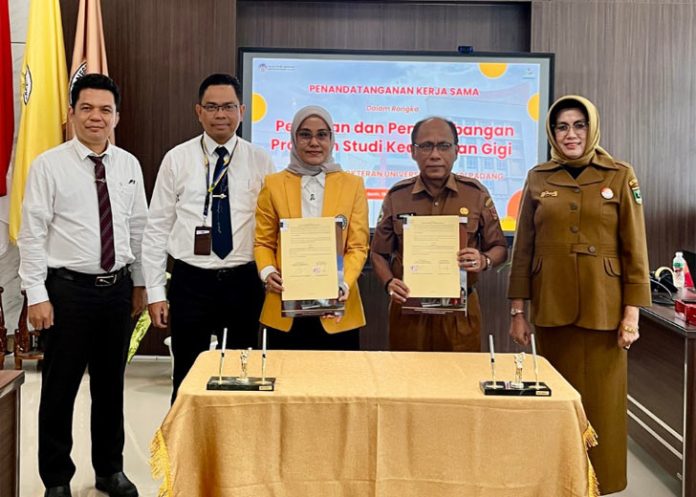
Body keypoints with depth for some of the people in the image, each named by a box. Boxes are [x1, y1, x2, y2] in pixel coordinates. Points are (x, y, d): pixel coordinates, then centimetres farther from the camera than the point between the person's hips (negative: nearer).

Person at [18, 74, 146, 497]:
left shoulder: (129, 165, 4)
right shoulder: (49, 165, -8)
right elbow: (32, 235, -9)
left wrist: (140, 283, 11)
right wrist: (37, 295, -12)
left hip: (118, 288, 4)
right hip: (69, 288, -4)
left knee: (111, 385, 15)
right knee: (60, 388, 7)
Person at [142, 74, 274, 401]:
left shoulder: (260, 162, 2)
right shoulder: (177, 159, 1)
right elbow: (157, 229, 2)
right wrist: (155, 293, -2)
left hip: (244, 280, 1)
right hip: (191, 280, 0)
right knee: (188, 378, 7)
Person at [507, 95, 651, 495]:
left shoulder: (621, 176, -1)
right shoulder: (539, 178, 5)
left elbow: (635, 249, -2)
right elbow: (523, 248, 6)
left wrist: (632, 312, -7)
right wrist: (518, 309, 2)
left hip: (603, 307, -2)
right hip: (552, 307, 2)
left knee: (601, 399, 4)